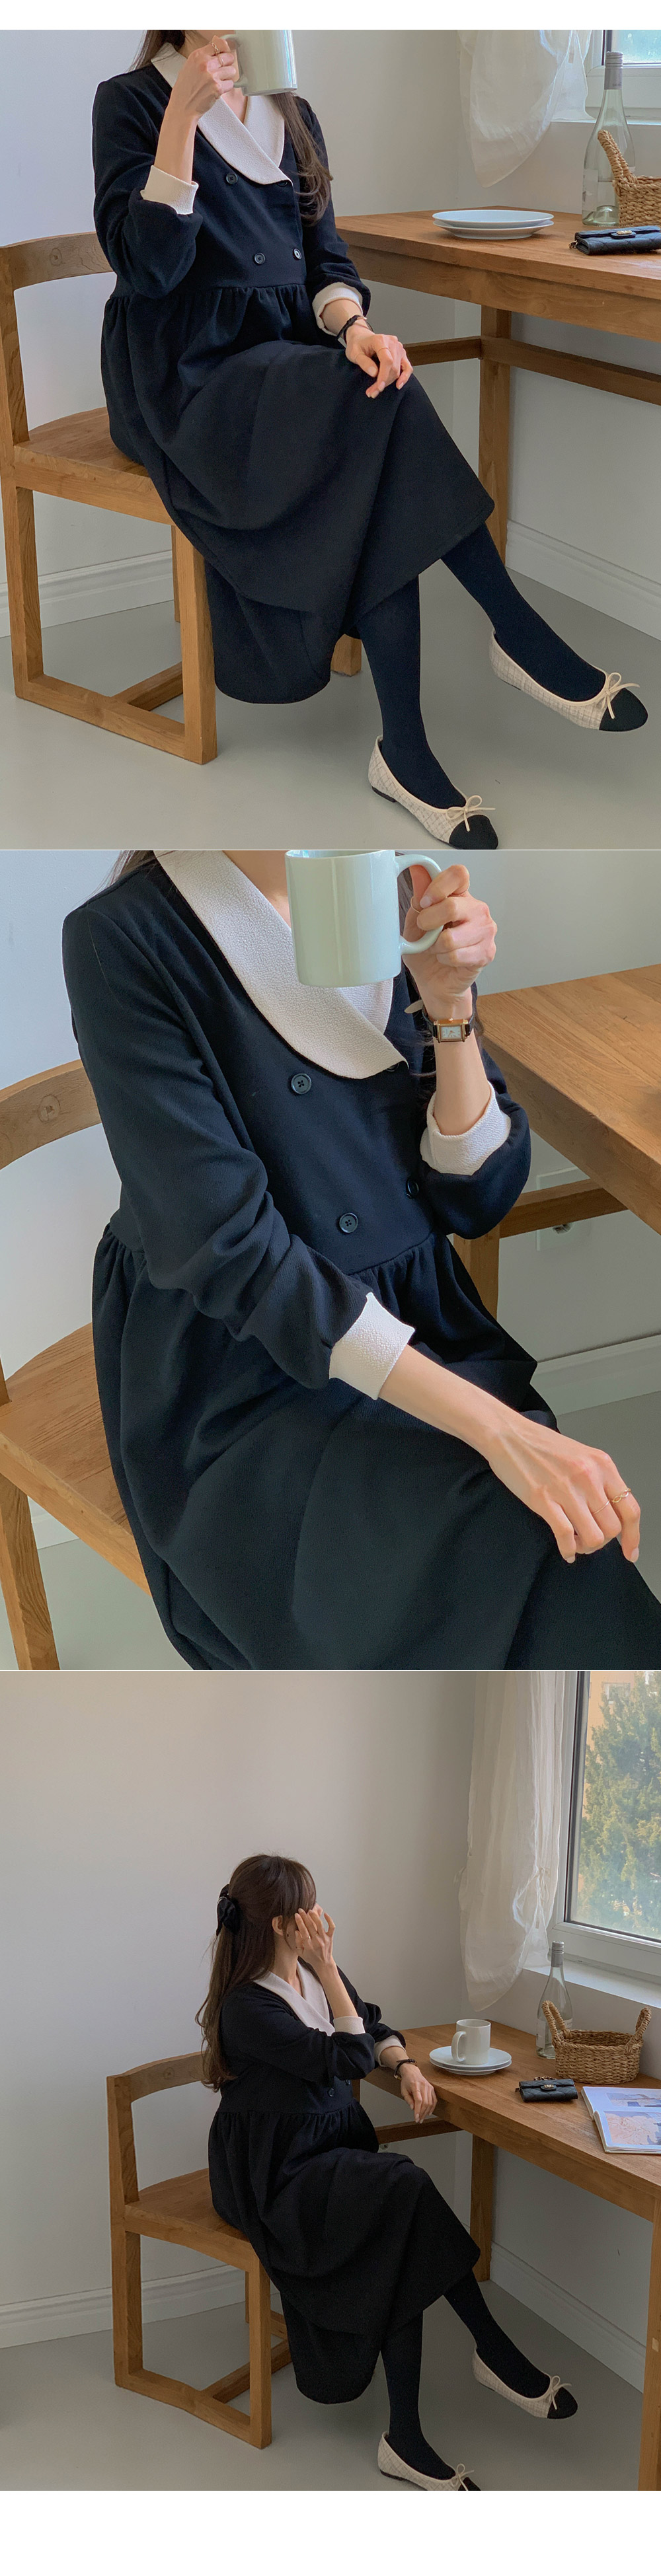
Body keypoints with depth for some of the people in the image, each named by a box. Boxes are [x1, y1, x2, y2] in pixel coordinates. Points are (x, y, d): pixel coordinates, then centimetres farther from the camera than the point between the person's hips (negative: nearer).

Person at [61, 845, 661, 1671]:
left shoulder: (397, 901, 2)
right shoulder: (125, 939, -14)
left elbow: (480, 1197, 3)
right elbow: (229, 1248, -20)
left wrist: (451, 1006, -16)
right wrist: (493, 1426, -29)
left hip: (422, 1325, 5)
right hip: (244, 1370, -5)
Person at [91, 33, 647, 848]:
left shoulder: (293, 117, 16)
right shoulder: (130, 103, -1)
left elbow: (324, 256, 11)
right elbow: (147, 266, -14)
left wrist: (352, 325, -12)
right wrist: (182, 115, -24)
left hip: (289, 358, 5)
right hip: (189, 374, -5)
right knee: (389, 409, -29)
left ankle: (405, 750, -29)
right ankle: (519, 633, -22)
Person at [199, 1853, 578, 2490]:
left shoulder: (314, 1973, 4)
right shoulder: (248, 2008, -20)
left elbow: (372, 2025, 19)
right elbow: (350, 2058, -19)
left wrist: (406, 2066, -1)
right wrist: (327, 1969, -18)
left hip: (333, 2148, 7)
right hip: (277, 2176, -7)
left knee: (404, 2254, -21)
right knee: (408, 2189, -28)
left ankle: (406, 2438, -15)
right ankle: (494, 2352, -16)